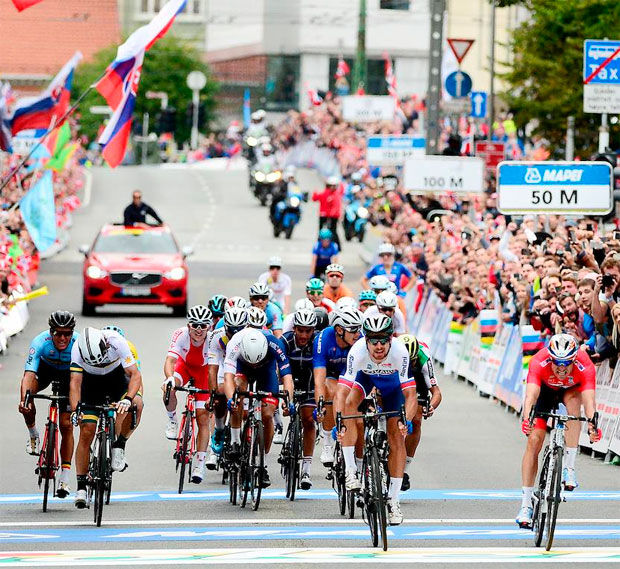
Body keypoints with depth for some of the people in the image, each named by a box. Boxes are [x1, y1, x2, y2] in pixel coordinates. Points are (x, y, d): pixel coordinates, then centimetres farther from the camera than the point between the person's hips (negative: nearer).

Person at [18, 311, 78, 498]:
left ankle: (64, 479, -1)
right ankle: (33, 433, -6)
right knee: (26, 387, -32)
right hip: (45, 368, 0)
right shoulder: (40, 342, -35)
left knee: (66, 425, -8)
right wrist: (24, 399, -59)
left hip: (68, 374, 0)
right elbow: (29, 375, -43)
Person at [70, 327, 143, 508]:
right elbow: (75, 382, -30)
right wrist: (75, 410, -45)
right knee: (86, 432, -11)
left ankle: (119, 445, -7)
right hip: (91, 381, 0)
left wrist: (128, 399, -51)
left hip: (117, 376, 0)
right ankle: (81, 487, -3)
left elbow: (135, 374, -35)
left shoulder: (117, 342, -34)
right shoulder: (77, 348, -31)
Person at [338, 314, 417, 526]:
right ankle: (350, 470, -21)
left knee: (396, 436, -8)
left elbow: (410, 395, -37)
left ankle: (393, 500, 0)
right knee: (350, 403, -31)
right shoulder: (357, 352, -38)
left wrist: (406, 420, -54)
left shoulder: (400, 352, -38)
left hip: (391, 380, 0)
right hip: (365, 375, 0)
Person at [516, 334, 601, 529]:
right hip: (545, 389, 0)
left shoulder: (585, 366, -37)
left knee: (573, 399, -36)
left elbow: (589, 399, -46)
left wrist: (592, 424, -65)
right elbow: (531, 394, -48)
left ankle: (569, 467, -27)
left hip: (572, 389, 0)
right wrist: (527, 418, -67)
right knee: (534, 440, -13)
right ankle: (526, 505, -8)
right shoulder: (539, 363, -37)